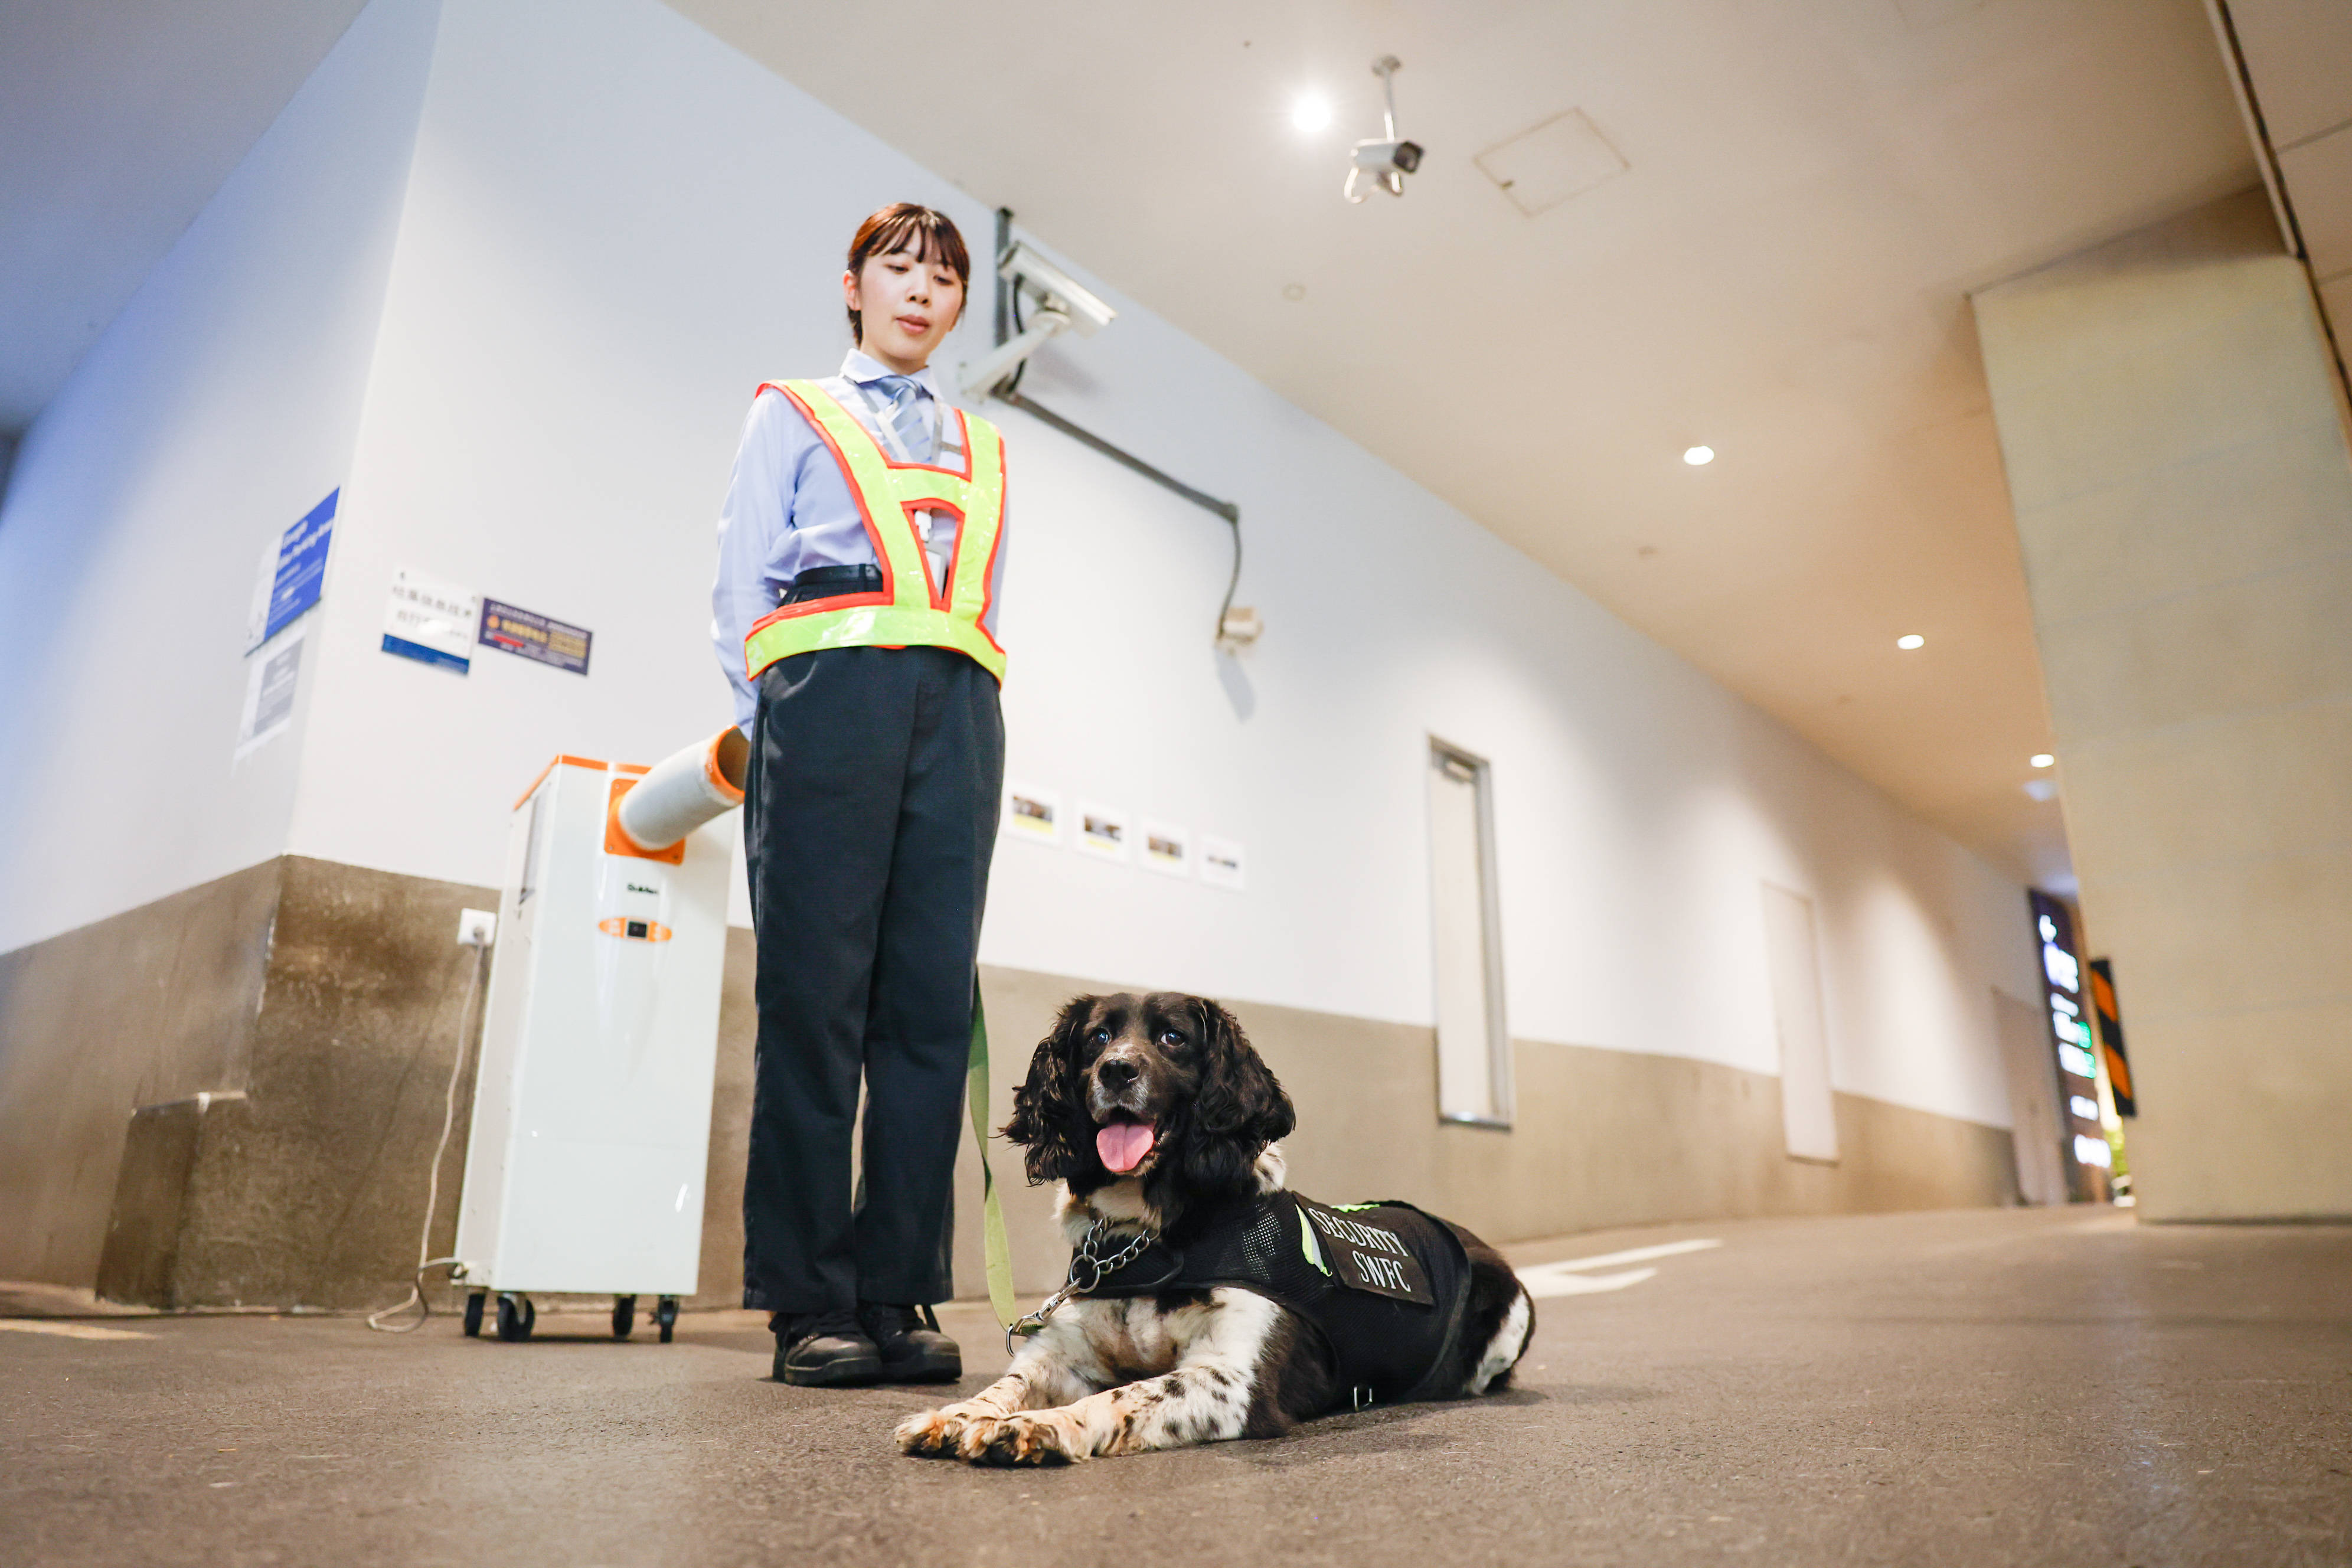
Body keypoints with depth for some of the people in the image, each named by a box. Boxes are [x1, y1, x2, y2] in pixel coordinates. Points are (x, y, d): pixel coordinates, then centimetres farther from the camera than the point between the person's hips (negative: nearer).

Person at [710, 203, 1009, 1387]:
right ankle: (808, 1304, -3)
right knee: (815, 993, -8)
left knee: (931, 999, -5)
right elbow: (742, 590, 10)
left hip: (957, 713, 3)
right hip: (830, 697, -3)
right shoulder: (791, 415, 19)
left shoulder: (984, 452, 28)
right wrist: (776, 727, -3)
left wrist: (961, 700, 9)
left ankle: (900, 1294, 0)